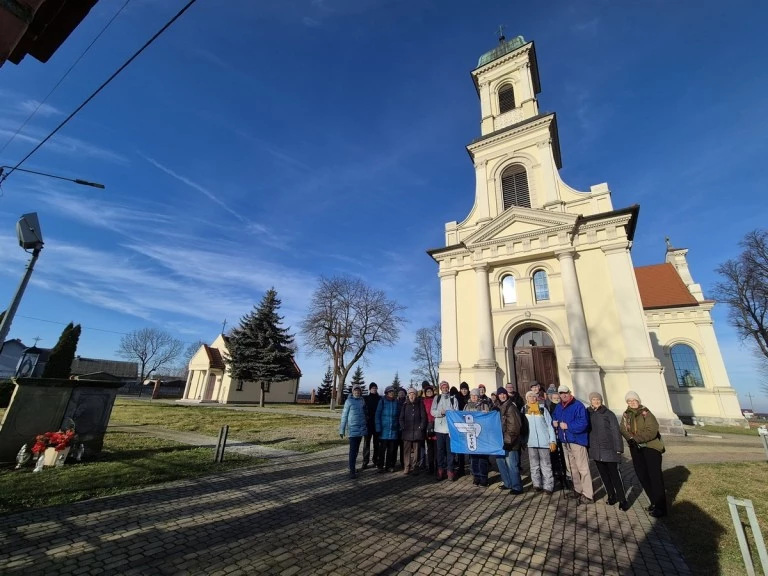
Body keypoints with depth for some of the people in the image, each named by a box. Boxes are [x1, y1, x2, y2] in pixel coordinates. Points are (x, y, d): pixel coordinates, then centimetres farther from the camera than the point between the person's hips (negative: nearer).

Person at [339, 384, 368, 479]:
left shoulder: (362, 400, 6)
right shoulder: (349, 401, -5)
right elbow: (344, 415, -3)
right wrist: (342, 430, -4)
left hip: (361, 428, 4)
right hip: (353, 428, -4)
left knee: (356, 449, 11)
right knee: (352, 450, -5)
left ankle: (353, 467, 21)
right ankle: (352, 471, -1)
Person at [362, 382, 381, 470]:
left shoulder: (380, 399, 4)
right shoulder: (365, 398, 1)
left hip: (377, 424, 1)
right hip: (368, 424, -1)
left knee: (377, 443, 7)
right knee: (366, 443, 1)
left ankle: (376, 460, 18)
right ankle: (365, 462, 7)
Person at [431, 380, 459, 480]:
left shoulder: (453, 399, 6)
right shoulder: (436, 398, 8)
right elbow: (432, 411, -2)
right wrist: (440, 413, -19)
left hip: (450, 428, -1)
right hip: (439, 428, 1)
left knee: (450, 450, 2)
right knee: (440, 450, 8)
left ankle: (450, 470, 11)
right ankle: (441, 470, 18)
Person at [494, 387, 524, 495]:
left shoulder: (511, 407, -12)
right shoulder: (497, 408, 10)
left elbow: (514, 425, -16)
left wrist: (509, 439, -19)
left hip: (509, 442, -7)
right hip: (500, 440, 8)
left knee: (511, 464, -3)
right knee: (500, 461, 14)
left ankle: (517, 487, 10)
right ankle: (507, 483, 29)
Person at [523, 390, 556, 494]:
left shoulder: (542, 409, -2)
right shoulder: (524, 409, 3)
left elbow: (550, 425, -1)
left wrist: (552, 441, -6)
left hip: (544, 441, -2)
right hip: (531, 441, 2)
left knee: (546, 465, 4)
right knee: (534, 465, 11)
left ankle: (548, 486, 13)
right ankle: (537, 484, 22)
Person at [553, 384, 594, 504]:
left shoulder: (578, 406, -15)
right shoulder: (558, 407, 8)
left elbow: (583, 423, -24)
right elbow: (554, 418, 20)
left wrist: (567, 426, -21)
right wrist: (554, 423, -2)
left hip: (577, 440, -8)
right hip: (565, 441, 8)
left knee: (583, 468, -2)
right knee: (571, 468, 18)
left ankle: (587, 495, 8)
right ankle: (578, 490, 33)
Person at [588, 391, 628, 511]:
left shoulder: (608, 414, -7)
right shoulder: (588, 414, 1)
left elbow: (616, 432, -8)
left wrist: (618, 449, -12)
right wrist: (589, 447, 6)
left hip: (609, 449, -3)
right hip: (596, 450, 4)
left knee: (615, 475, -2)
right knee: (604, 474, 13)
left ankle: (622, 500, 9)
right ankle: (611, 496, 27)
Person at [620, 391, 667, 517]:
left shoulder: (645, 412, -11)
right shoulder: (626, 415, 5)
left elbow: (651, 430, -21)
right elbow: (623, 430, -3)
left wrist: (636, 439, -24)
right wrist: (631, 439, -20)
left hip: (651, 447, -5)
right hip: (636, 448, 6)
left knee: (655, 476, -4)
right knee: (642, 476, 12)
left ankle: (661, 507, 5)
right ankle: (654, 502, 28)